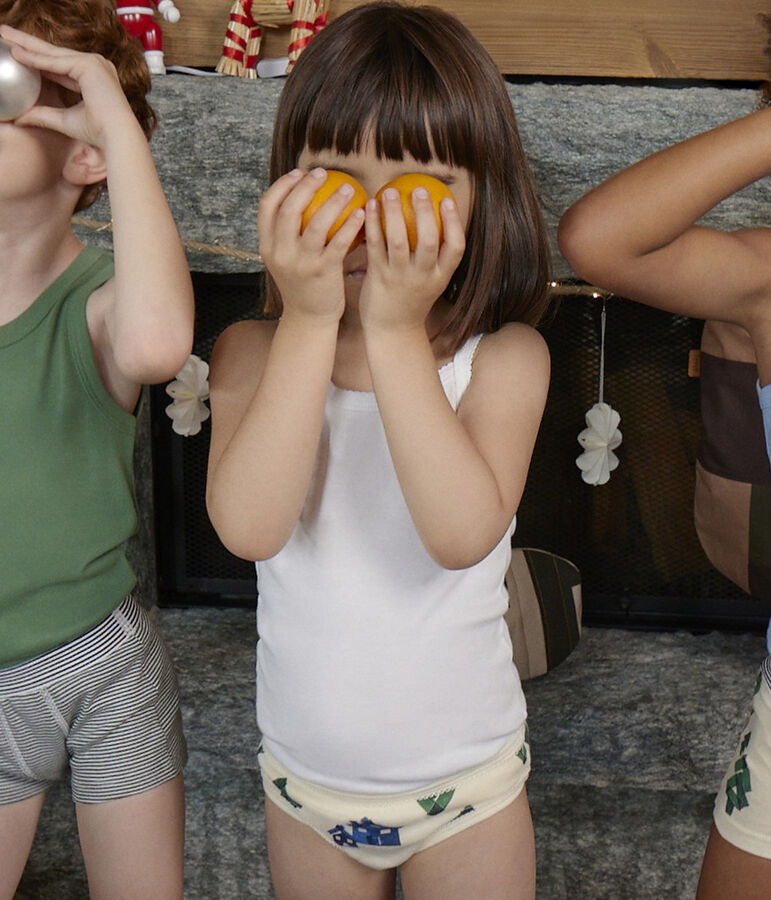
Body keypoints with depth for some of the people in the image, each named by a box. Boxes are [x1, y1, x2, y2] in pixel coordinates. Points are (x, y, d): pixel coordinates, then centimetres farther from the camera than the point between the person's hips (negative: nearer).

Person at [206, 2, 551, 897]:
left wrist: (398, 333, -33)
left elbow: (463, 534, -30)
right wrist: (310, 321, -31)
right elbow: (249, 525, -28)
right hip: (304, 779, 2)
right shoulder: (254, 353, -12)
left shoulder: (504, 356, -15)